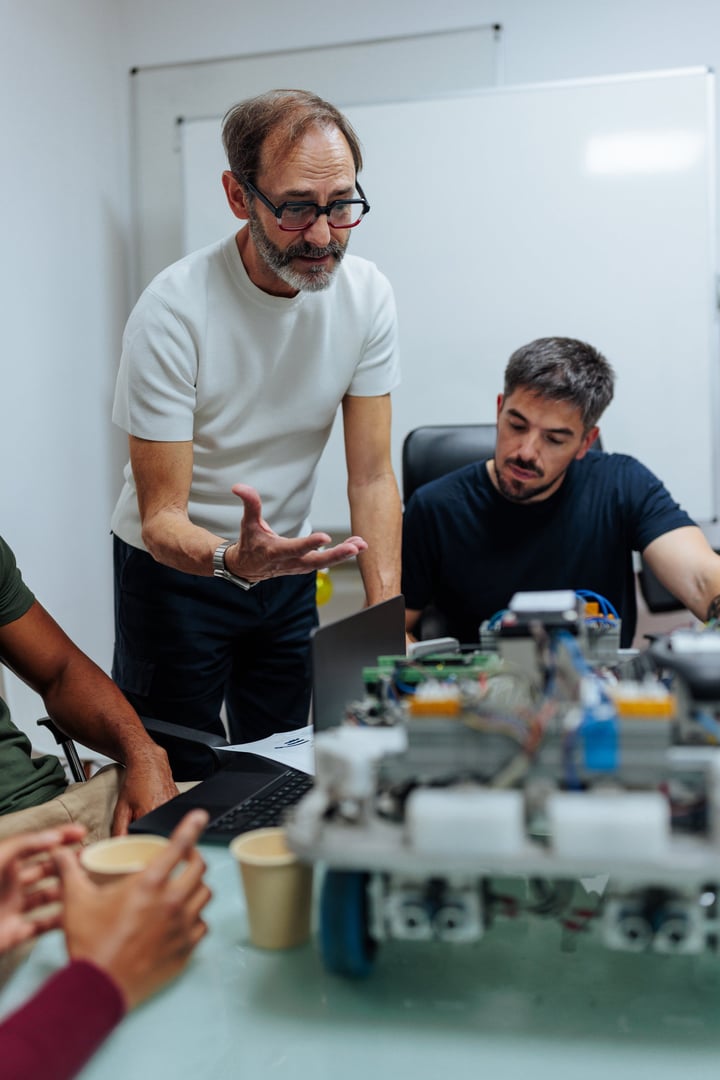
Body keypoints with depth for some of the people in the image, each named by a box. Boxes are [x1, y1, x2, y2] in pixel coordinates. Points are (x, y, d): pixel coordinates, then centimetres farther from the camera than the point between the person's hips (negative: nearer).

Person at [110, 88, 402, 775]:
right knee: (175, 782, 7)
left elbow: (372, 476, -10)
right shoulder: (174, 312, -25)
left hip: (289, 564, 4)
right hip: (176, 568, -3)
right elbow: (160, 518, -22)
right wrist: (234, 560, -44)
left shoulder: (366, 295, -12)